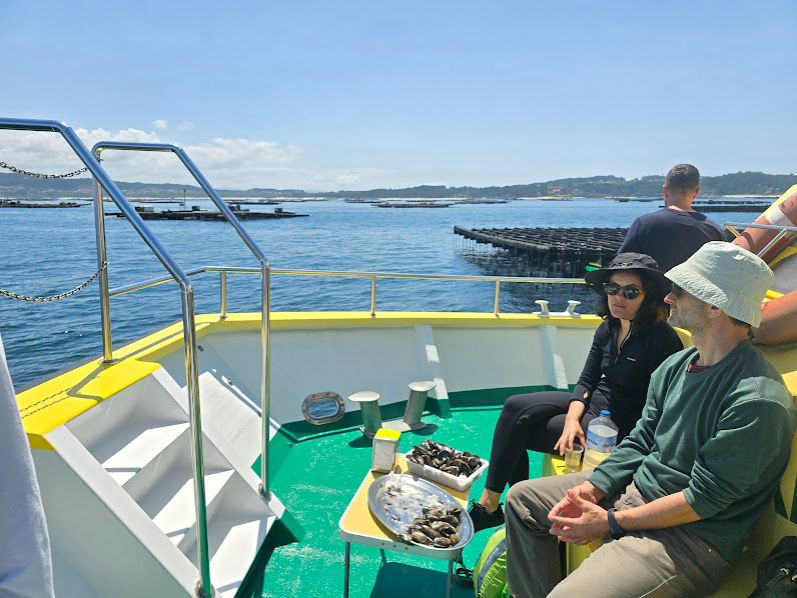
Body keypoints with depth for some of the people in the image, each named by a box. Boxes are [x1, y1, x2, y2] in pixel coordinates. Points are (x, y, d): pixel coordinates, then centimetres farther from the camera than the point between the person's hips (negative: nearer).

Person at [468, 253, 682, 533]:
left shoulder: (661, 338, -18)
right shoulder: (608, 329, 4)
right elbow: (587, 380, 4)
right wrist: (572, 418, -14)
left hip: (620, 424, -7)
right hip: (592, 403, 7)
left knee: (515, 429, -14)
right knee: (515, 407, -11)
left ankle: (489, 506, 3)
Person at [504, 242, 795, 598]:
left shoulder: (757, 400, -24)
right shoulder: (675, 366, 2)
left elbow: (704, 498, -22)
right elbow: (641, 441, 7)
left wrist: (610, 522, -18)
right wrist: (592, 487, -7)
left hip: (693, 533, -8)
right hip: (634, 488, 8)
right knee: (522, 499, 10)